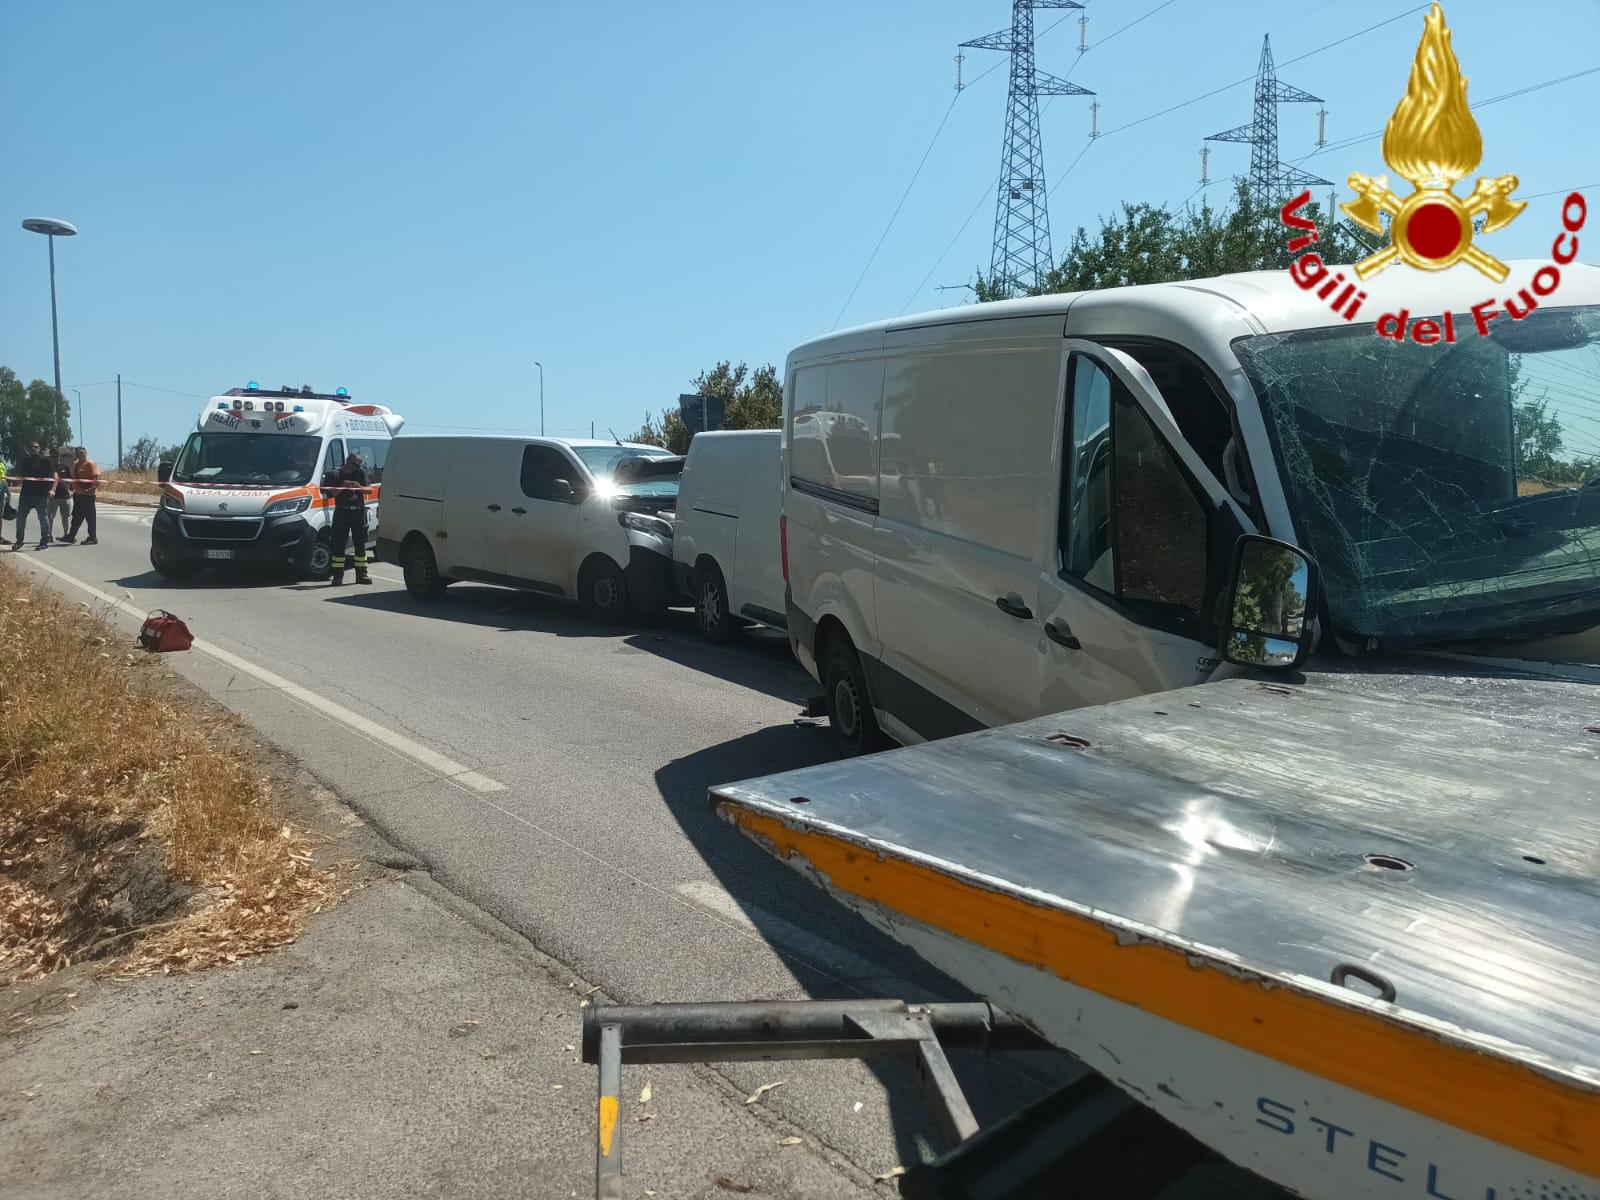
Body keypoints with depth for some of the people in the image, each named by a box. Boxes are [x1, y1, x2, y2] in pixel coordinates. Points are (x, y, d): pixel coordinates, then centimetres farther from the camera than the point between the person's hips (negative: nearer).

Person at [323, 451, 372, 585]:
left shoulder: (361, 473, 10)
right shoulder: (336, 475, 6)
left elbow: (368, 490, 6)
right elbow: (332, 493, 0)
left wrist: (358, 487, -13)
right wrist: (342, 487, -17)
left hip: (358, 511, 1)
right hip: (341, 512, -1)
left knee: (360, 543, 5)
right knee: (339, 544, -3)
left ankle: (361, 574, 11)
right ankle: (338, 575, 0)